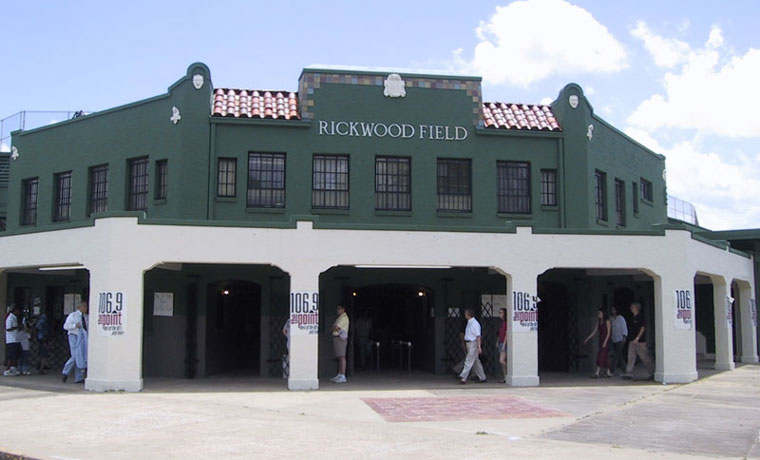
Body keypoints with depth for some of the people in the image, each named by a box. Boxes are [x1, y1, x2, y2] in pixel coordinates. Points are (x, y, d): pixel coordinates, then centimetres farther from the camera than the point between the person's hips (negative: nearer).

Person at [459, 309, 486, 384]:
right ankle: (482, 378, 19)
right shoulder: (469, 323, 14)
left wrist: (479, 347, -24)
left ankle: (463, 377, -14)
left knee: (469, 361, -11)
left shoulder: (475, 323, -14)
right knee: (476, 362, 13)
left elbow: (478, 336, -18)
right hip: (468, 343, 10)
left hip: (473, 344, -10)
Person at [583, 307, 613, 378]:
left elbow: (608, 333, -11)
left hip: (606, 340, -7)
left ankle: (597, 373, -16)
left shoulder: (607, 321, -8)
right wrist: (587, 339, 9)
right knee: (605, 357, 8)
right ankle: (608, 372, 14)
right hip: (601, 340, 7)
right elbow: (594, 332, 14)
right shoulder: (599, 321, 12)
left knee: (601, 356, -12)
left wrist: (605, 342, -18)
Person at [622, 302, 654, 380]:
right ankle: (629, 373, -3)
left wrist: (637, 338, -20)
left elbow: (643, 328, -15)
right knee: (631, 357, 0)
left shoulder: (640, 317, -9)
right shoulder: (633, 318, 15)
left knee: (644, 357, 0)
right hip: (632, 341, 8)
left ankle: (652, 372, 14)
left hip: (640, 341, -8)